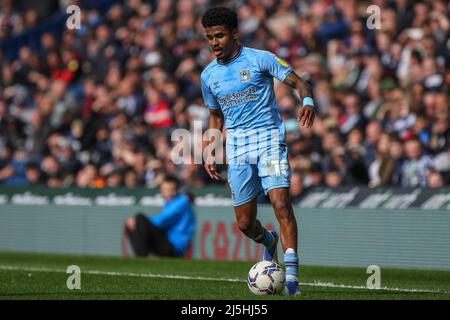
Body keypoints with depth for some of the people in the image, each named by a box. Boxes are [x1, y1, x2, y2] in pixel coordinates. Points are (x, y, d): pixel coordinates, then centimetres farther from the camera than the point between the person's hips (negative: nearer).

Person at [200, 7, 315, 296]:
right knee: (245, 223, 3)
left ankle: (292, 275, -23)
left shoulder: (260, 59, -4)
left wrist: (308, 102, -28)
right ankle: (268, 240, 39)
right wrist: (211, 153, 14)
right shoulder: (209, 75, 11)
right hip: (237, 148, 4)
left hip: (270, 139, -4)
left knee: (281, 204, -22)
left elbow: (298, 82, -6)